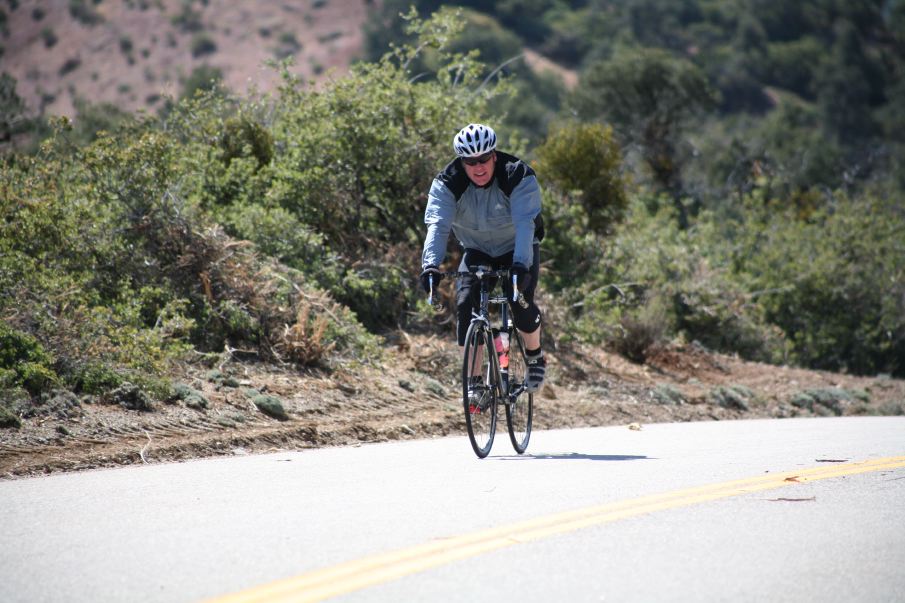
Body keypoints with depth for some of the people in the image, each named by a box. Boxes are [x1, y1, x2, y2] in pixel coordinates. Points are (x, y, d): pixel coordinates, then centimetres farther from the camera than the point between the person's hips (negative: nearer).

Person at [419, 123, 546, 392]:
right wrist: (431, 264, -49)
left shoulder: (518, 176, -26)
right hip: (477, 251, 2)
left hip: (517, 250, -2)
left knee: (521, 301, -25)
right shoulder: (447, 183, -20)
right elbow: (437, 224, -32)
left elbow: (525, 223, -37)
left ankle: (535, 357, 4)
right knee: (465, 303, -21)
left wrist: (521, 265, -53)